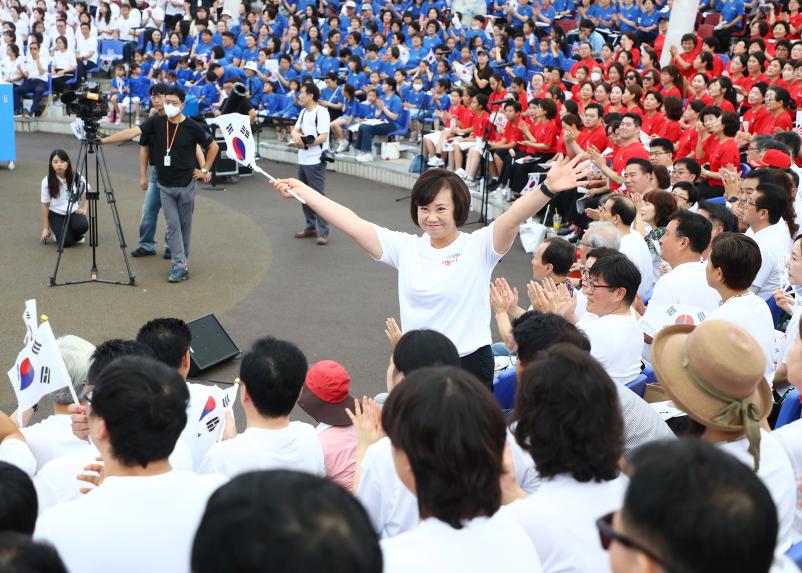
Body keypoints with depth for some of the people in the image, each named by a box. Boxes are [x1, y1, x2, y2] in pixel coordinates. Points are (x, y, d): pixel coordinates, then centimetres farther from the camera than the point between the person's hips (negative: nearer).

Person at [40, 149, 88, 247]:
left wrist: (83, 209, -4)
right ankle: (57, 232, 13)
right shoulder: (47, 182, -15)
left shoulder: (77, 177, -13)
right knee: (66, 242, -23)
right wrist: (46, 228, -4)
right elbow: (45, 205, -7)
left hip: (73, 211, 1)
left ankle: (77, 236, 5)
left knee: (82, 226, -33)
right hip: (56, 214, -1)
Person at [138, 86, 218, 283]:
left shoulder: (192, 127, -10)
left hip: (186, 184, -1)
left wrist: (205, 170, 2)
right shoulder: (155, 124, -6)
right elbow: (144, 147, 8)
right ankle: (179, 267, -3)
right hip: (165, 185, 1)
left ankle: (181, 261, 21)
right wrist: (143, 175, 7)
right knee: (173, 225, -3)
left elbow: (213, 146, 4)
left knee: (185, 224, 9)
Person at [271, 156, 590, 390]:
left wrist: (547, 189, -42)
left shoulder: (479, 246, -7)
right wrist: (301, 190, -1)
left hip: (469, 363, -3)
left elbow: (514, 216, -24)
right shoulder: (405, 248, 3)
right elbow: (351, 223, 1)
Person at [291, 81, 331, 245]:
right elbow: (295, 130, 13)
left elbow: (323, 137, -17)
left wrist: (306, 144, -19)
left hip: (315, 161, -9)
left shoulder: (321, 112, -11)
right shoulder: (304, 112, 16)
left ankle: (323, 231, -4)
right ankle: (311, 227, 25)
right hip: (303, 160, 9)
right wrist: (296, 135, -10)